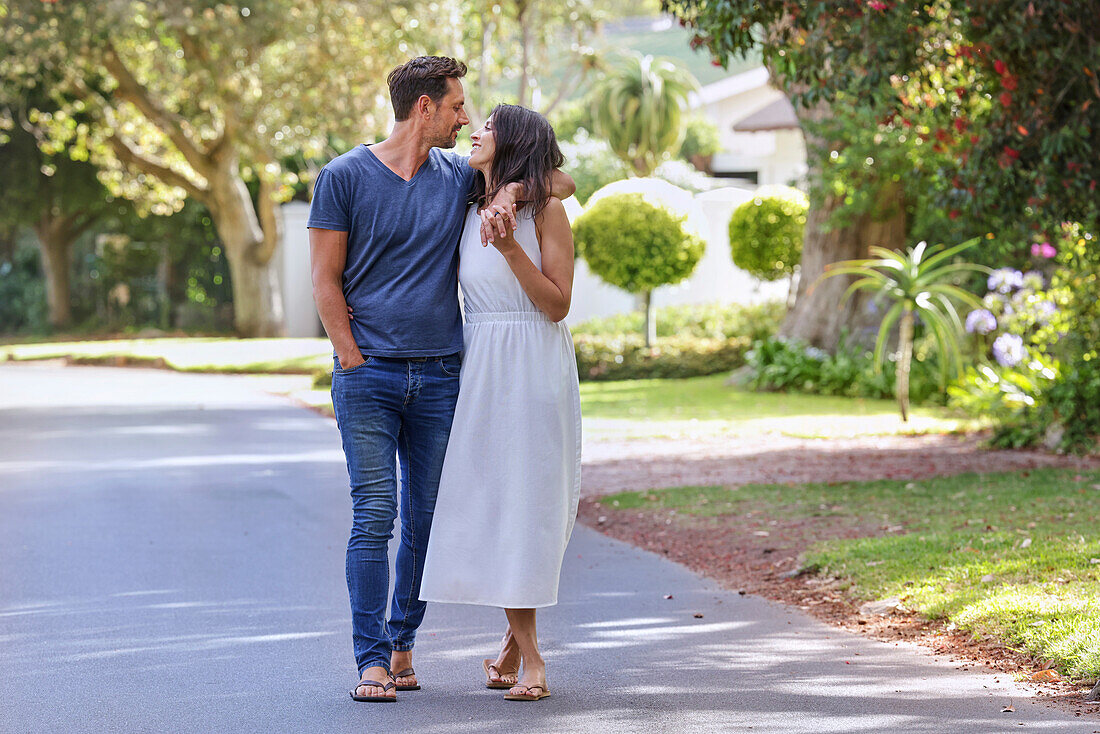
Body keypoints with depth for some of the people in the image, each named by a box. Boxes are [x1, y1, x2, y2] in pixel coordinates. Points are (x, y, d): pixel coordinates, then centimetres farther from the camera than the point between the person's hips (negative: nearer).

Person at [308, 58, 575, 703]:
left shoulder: (460, 176, 10)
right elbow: (326, 281, 1)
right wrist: (354, 361, -7)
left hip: (441, 376, 4)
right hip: (369, 375, -4)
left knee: (427, 518, 6)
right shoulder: (345, 177, 1)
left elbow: (563, 182, 16)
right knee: (374, 516, -9)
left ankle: (403, 644, 18)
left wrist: (510, 190, -4)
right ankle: (372, 659, -7)